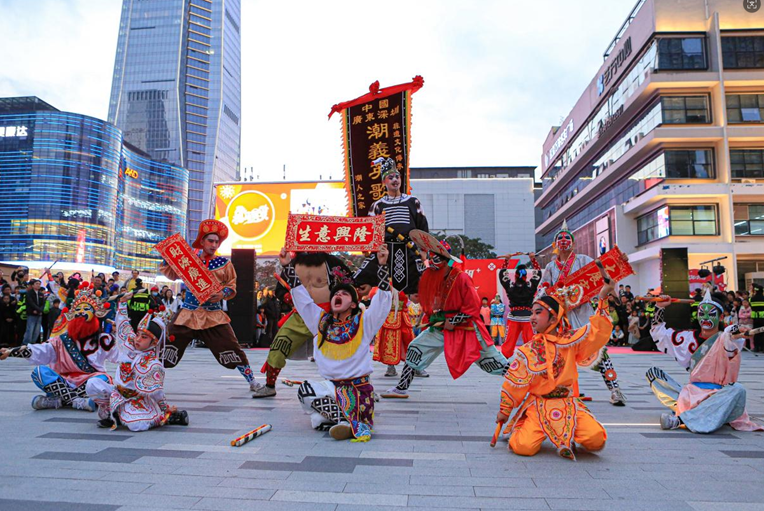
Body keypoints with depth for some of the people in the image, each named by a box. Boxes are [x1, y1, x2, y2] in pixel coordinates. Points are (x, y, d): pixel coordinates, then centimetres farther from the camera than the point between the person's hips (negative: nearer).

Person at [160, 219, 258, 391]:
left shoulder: (224, 264, 3)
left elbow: (232, 287, 6)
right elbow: (172, 274, 8)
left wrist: (223, 294, -13)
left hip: (214, 316, -1)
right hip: (187, 314, 1)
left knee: (232, 349, -4)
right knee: (167, 348, 2)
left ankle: (252, 382, 9)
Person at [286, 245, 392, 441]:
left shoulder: (364, 322, 2)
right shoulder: (321, 321, 10)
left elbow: (383, 297, -8)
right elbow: (300, 295, 10)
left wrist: (382, 265, -18)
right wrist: (288, 266, 5)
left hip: (359, 386, -3)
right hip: (331, 386, 3)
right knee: (305, 389, -28)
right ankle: (344, 420, -24)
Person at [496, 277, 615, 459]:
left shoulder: (570, 341, 1)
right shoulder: (527, 351, -2)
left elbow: (598, 331, -4)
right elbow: (514, 382, 2)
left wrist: (602, 299, -11)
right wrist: (504, 410, 7)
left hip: (568, 404, 1)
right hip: (538, 405, -1)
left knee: (597, 440, -20)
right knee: (523, 447, -22)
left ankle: (570, 433, 14)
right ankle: (524, 427, 15)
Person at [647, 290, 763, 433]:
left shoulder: (723, 339, -4)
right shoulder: (691, 337, 10)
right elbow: (659, 333, 17)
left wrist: (732, 338, -54)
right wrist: (660, 308, 9)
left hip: (717, 395, -4)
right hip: (691, 393, 4)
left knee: (738, 390, -36)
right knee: (652, 372, -2)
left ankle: (680, 418, -43)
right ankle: (680, 407, -25)